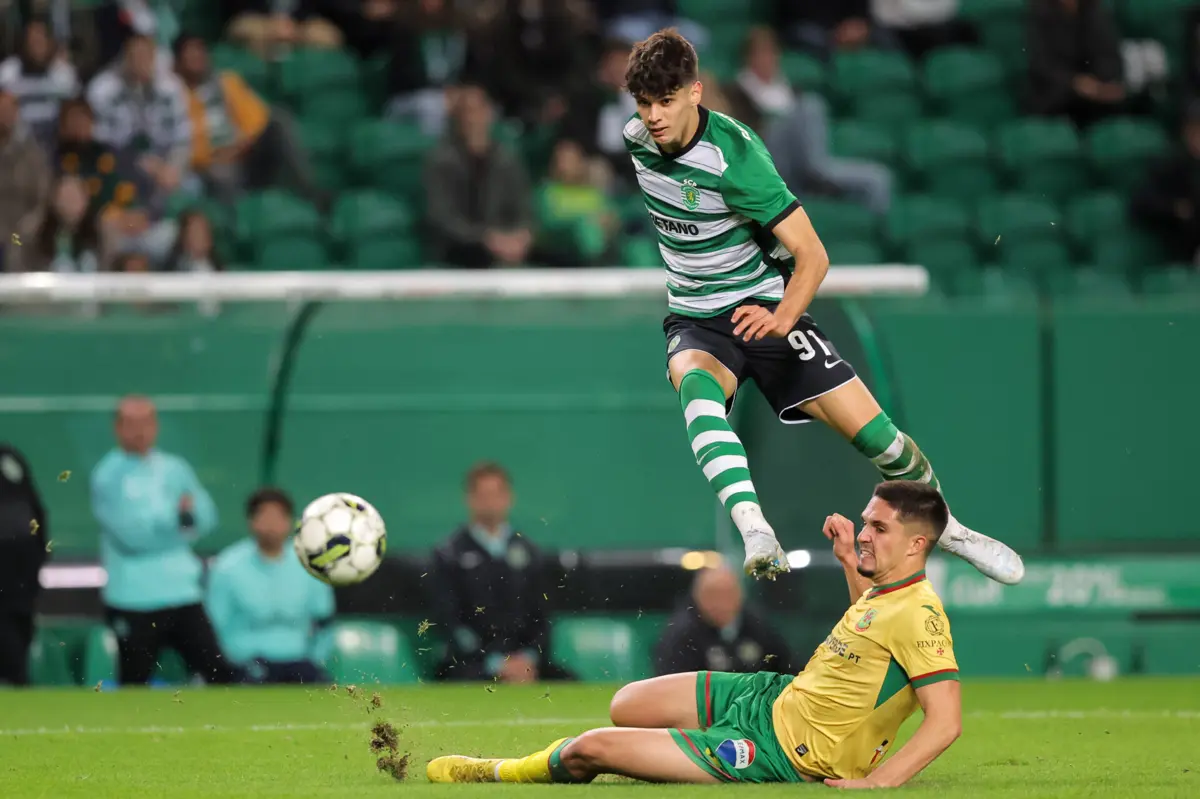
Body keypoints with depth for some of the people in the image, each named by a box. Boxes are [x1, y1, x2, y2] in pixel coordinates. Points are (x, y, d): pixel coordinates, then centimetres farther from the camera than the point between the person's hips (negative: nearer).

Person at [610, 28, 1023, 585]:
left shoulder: (734, 154, -23)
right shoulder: (632, 140, -8)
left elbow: (812, 253, -23)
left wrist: (781, 319, -38)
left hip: (762, 310, -3)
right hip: (694, 323, 3)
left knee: (874, 433, -9)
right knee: (695, 388, -35)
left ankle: (947, 528, 20)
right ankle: (755, 536, -51)